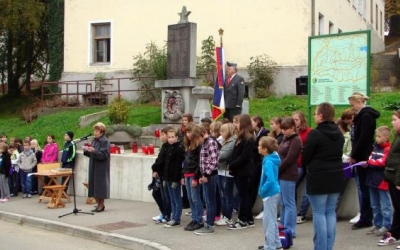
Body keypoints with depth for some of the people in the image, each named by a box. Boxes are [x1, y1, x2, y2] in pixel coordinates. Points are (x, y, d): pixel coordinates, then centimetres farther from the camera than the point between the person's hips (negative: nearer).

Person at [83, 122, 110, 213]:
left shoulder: (105, 141, -12)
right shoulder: (94, 140, 11)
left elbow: (103, 155, -18)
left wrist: (94, 151, -29)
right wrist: (87, 151, -2)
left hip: (101, 168, -8)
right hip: (93, 167, 8)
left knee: (100, 184, -3)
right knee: (94, 185, 8)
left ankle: (101, 205, 7)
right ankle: (99, 204, 17)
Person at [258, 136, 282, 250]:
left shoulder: (268, 162, -22)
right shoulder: (271, 159, 7)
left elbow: (270, 180, -30)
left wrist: (262, 191, -17)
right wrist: (263, 190, 12)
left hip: (270, 193, -10)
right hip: (272, 192, 10)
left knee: (268, 220, 0)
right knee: (272, 219, 19)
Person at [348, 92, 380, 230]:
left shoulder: (366, 116, -15)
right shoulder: (362, 115, 15)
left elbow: (363, 139, -20)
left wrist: (353, 156, -13)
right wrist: (353, 155, 9)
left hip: (363, 157, -10)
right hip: (361, 157, 10)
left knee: (364, 187, -4)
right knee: (363, 187, 12)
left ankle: (366, 219, 3)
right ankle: (365, 217, 18)